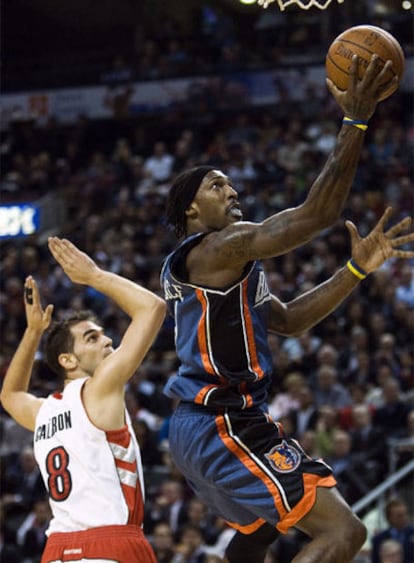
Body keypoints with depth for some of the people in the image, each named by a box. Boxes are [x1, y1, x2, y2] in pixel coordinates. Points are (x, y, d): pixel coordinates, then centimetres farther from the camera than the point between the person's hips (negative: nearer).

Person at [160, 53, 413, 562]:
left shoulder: (206, 265, 21)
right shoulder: (220, 247, -11)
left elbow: (290, 320, 18)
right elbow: (316, 213, -22)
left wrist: (356, 268, 10)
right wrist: (354, 122, -19)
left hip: (201, 428, 11)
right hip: (223, 427, -11)